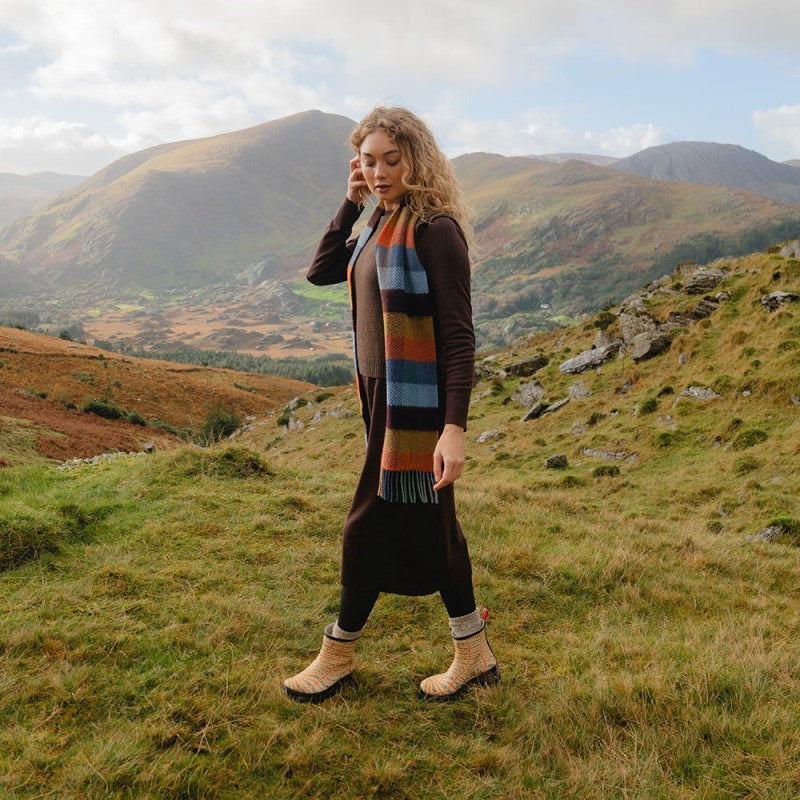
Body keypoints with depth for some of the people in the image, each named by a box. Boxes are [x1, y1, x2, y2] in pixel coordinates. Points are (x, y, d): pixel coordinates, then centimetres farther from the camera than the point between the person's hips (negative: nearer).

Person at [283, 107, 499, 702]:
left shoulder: (433, 228, -15)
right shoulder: (382, 225, 11)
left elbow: (458, 334, -19)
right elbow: (321, 272, 17)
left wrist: (454, 427, -25)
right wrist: (351, 203, 8)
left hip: (415, 402, -9)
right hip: (383, 393, 9)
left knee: (371, 526, 2)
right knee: (429, 524, 14)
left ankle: (338, 654, 22)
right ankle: (474, 656, 26)